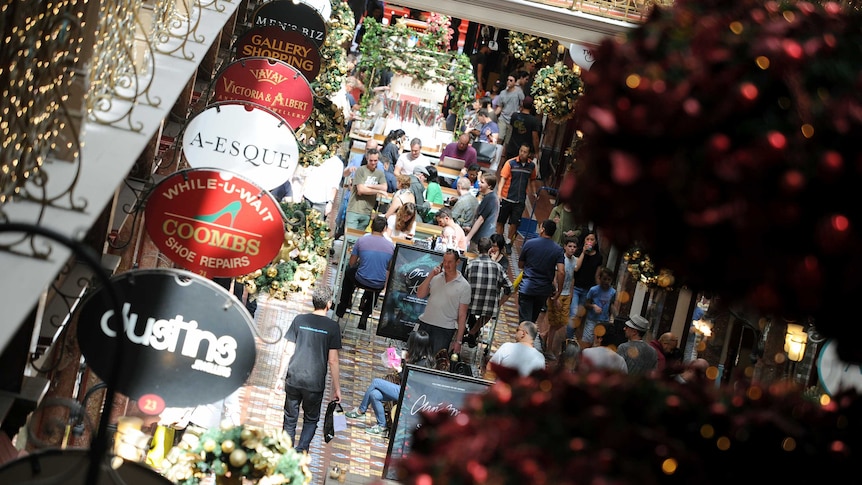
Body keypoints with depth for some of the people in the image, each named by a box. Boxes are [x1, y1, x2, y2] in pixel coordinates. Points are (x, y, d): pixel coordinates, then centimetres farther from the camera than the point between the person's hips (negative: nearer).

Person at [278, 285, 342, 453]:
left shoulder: (299, 320, 1)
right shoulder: (332, 326, -6)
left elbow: (288, 352, 1)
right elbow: (333, 360, -5)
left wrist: (280, 376, 10)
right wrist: (337, 388, 3)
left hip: (293, 379, 2)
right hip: (315, 383, -2)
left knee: (290, 420, 13)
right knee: (311, 420, 15)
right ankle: (300, 452, 1)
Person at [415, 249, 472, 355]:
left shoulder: (464, 286, -4)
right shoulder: (436, 277, 7)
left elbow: (462, 315, -3)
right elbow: (420, 294, -1)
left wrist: (458, 341, -6)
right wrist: (430, 275, -9)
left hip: (444, 330, -3)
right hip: (425, 324, 3)